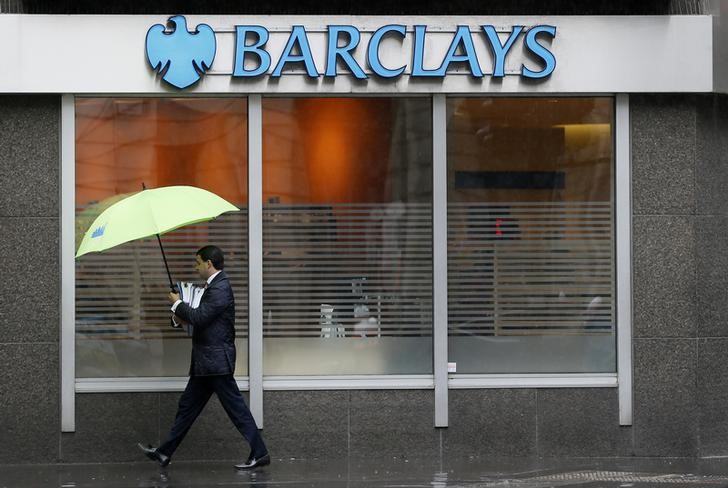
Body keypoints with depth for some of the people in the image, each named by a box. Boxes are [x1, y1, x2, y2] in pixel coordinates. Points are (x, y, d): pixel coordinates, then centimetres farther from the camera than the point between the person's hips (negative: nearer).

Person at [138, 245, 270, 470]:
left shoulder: (219, 289, -18)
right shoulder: (215, 286, 15)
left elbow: (199, 317, -23)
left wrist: (177, 304, -8)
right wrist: (182, 309, 7)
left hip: (216, 360, -11)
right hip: (207, 362, 11)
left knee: (236, 407, -5)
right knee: (187, 406, 13)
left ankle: (259, 454, 1)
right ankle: (164, 453, 19)